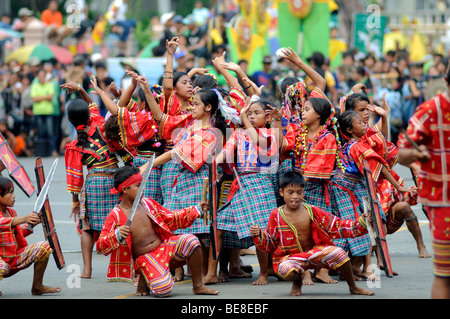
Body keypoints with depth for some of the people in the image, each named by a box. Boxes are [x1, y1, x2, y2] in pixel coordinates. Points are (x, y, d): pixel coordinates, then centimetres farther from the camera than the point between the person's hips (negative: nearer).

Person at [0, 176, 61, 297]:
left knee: (44, 247, -9)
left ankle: (37, 287, 2)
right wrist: (23, 219, -50)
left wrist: (32, 223, 13)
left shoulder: (11, 212, 13)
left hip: (15, 257, 8)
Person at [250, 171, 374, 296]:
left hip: (315, 252, 1)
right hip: (290, 256, -1)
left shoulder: (312, 211, -3)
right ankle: (297, 282, 4)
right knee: (286, 270, -38)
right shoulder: (276, 216, -4)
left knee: (339, 254, -27)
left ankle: (353, 287, 0)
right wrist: (259, 235, -17)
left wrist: (360, 224, -15)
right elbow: (269, 244, 4)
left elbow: (336, 226, -3)